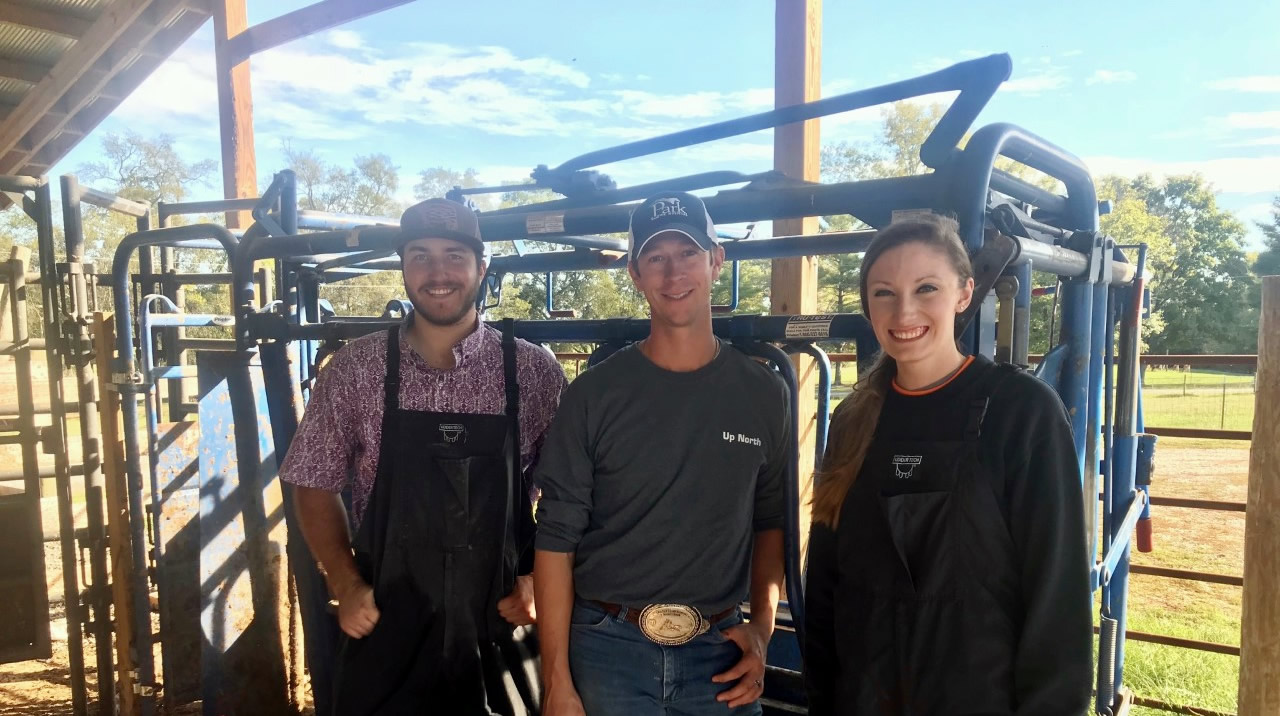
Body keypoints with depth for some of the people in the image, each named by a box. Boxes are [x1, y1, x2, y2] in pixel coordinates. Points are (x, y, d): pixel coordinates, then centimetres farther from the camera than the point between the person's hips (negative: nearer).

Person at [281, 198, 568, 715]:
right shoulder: (353, 370, -4)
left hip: (501, 627, 0)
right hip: (385, 628, 1)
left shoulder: (533, 372, -6)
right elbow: (315, 485, 6)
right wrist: (347, 586, -2)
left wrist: (539, 579, -7)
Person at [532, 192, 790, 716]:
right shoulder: (594, 395, -6)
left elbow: (771, 520, 10)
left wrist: (762, 626, -1)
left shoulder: (763, 395, 0)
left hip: (718, 652, 2)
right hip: (606, 649, -2)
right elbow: (557, 537, -6)